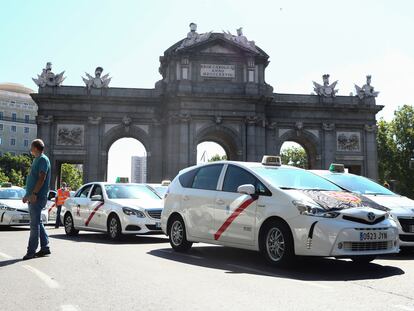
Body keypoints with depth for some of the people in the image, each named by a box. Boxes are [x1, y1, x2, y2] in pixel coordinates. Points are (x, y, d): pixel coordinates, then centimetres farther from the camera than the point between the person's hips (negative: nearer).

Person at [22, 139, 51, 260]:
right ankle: (45, 247, 16)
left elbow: (42, 178, -19)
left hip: (38, 197, -10)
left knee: (35, 224, -7)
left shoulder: (43, 159, -10)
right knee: (37, 223, 12)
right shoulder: (36, 160, 21)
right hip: (33, 197, 10)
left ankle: (31, 251, -5)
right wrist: (27, 195, 24)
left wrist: (34, 194, -25)